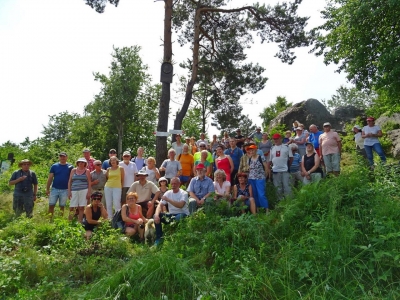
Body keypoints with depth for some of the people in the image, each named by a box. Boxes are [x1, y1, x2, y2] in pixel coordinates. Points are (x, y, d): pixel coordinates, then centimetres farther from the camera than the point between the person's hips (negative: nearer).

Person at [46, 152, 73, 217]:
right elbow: (50, 178, 4)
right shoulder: (54, 166, 3)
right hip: (54, 189, 0)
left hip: (64, 190, 0)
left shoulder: (70, 167, 2)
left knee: (62, 206, 9)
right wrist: (47, 189, 0)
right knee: (51, 205, 1)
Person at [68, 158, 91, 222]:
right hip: (74, 191, 2)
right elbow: (69, 181, 12)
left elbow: (89, 182, 4)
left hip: (84, 190, -2)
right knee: (72, 208, -3)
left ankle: (79, 222, 2)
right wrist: (69, 191, 3)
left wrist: (89, 192, -4)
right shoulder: (73, 170, 12)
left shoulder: (87, 171, 7)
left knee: (81, 208, -3)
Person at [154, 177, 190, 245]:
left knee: (178, 217, -38)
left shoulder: (184, 193, -9)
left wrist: (168, 199, -28)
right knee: (156, 216, -16)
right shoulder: (168, 193, 4)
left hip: (182, 214, -5)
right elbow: (160, 205, -5)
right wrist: (156, 215, -24)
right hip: (171, 215, 5)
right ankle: (158, 238, -8)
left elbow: (180, 205, -28)